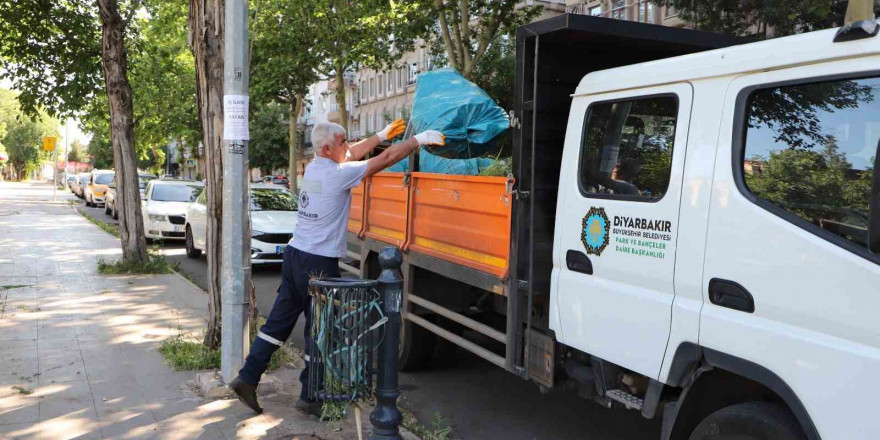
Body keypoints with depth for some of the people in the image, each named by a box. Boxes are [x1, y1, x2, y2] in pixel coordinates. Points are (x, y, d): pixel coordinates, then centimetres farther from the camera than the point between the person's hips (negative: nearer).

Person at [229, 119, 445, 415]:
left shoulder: (313, 168, 9)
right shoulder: (339, 174, -15)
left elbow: (351, 154, 22)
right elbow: (386, 159, -13)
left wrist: (383, 135, 24)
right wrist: (419, 139, -4)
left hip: (294, 255, 8)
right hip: (319, 264, -8)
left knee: (279, 321, 13)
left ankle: (247, 378, 15)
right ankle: (310, 397, 13)